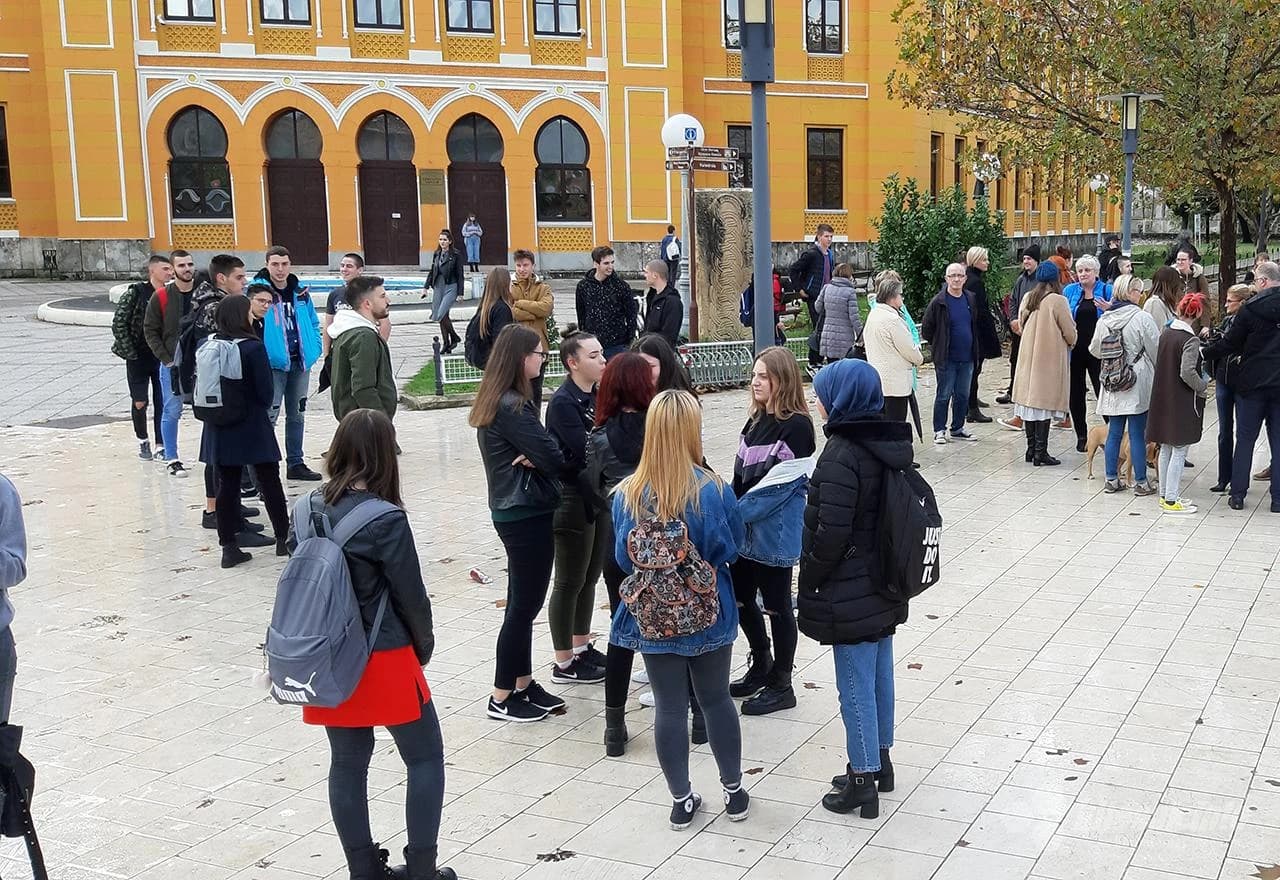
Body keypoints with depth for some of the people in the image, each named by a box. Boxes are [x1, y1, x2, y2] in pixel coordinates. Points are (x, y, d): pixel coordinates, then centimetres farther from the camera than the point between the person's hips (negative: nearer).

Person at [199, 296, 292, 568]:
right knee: (269, 482, 10)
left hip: (219, 429, 4)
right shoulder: (253, 348, -16)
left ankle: (229, 547, 11)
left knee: (226, 485, 9)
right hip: (252, 427, -4)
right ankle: (283, 538, 20)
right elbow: (266, 392, -13)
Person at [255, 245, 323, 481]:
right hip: (273, 364, -6)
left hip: (300, 362, 6)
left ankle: (295, 463, 25)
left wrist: (314, 349, 7)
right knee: (269, 416, -6)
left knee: (297, 415, 15)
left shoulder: (300, 292, 7)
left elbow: (313, 322, 17)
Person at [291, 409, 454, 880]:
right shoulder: (386, 521, -19)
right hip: (385, 661, -5)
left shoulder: (308, 511, -3)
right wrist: (423, 646, 6)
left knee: (347, 763, 16)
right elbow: (410, 594, -12)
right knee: (425, 757, 12)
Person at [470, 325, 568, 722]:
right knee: (524, 604, 0)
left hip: (513, 511, 10)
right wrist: (540, 458, 0)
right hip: (527, 514, -10)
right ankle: (502, 697, 10)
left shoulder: (495, 402, 10)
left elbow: (536, 450, 10)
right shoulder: (512, 407, -21)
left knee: (524, 602, 17)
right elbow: (553, 457, -21)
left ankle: (524, 683, 28)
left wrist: (534, 458, -11)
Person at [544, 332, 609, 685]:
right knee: (570, 583, 2)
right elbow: (585, 451, -24)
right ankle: (564, 663, 13)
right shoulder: (563, 402, -16)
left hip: (598, 497, 8)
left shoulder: (597, 396, 8)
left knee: (590, 577, 18)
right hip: (574, 500, -8)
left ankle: (582, 647, 32)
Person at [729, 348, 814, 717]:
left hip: (776, 533, -8)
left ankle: (781, 685, 18)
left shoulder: (796, 426, -16)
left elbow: (778, 485, -20)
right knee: (741, 598, 16)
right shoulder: (756, 420, 9)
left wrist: (736, 514, -18)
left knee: (776, 605, 4)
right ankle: (761, 666, 36)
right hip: (746, 530, 8)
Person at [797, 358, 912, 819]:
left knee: (856, 686, 1)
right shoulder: (891, 443, 5)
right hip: (886, 586, 9)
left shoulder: (842, 454, -22)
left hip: (850, 594, -9)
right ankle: (879, 760, 34)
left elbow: (831, 532, -23)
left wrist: (809, 583, -10)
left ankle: (862, 782, 10)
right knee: (879, 674, 19)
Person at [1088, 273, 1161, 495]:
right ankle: (1140, 483, 7)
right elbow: (1156, 349, -9)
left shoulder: (1104, 319, 1)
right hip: (1138, 385, -5)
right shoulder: (1141, 318, -14)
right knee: (1137, 435, 1)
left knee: (1114, 433, 11)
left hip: (1112, 385, 5)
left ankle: (1112, 480, 15)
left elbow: (1095, 350, 11)